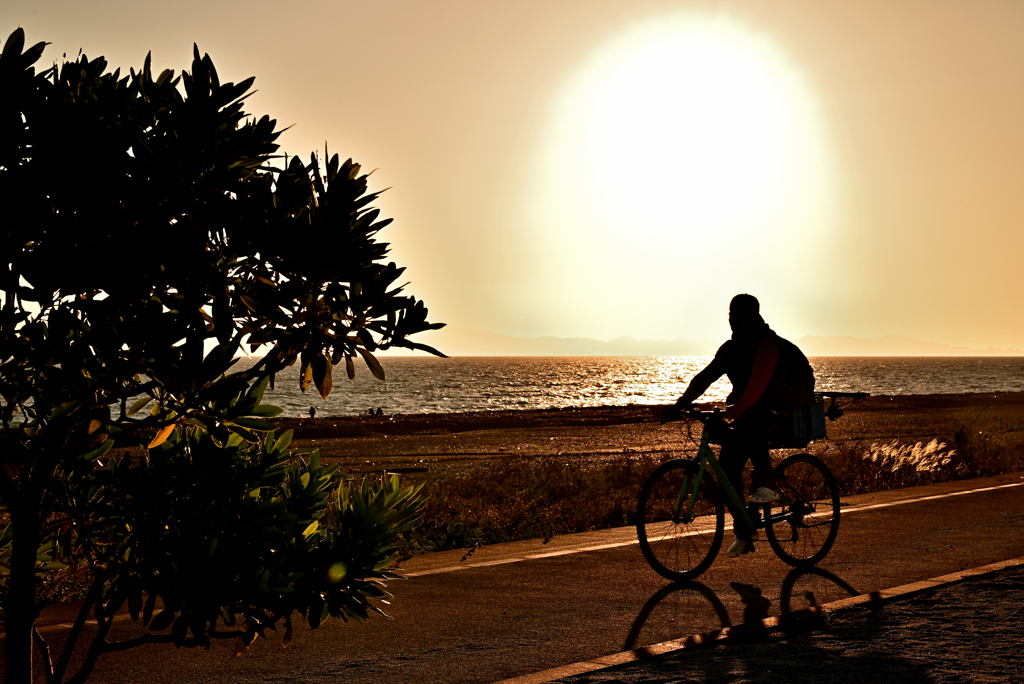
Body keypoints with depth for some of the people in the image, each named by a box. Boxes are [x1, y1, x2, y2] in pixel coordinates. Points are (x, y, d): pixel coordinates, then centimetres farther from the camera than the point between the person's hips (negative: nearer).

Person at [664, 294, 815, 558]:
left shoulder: (768, 344, -19)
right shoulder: (731, 348, 5)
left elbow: (759, 380, -35)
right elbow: (705, 378, 3)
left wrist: (738, 408, -49)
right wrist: (679, 405, -8)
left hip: (783, 410, -7)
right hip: (750, 412, 7)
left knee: (751, 424, -38)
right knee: (728, 460, -7)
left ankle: (765, 483, -26)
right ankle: (743, 531, 1)